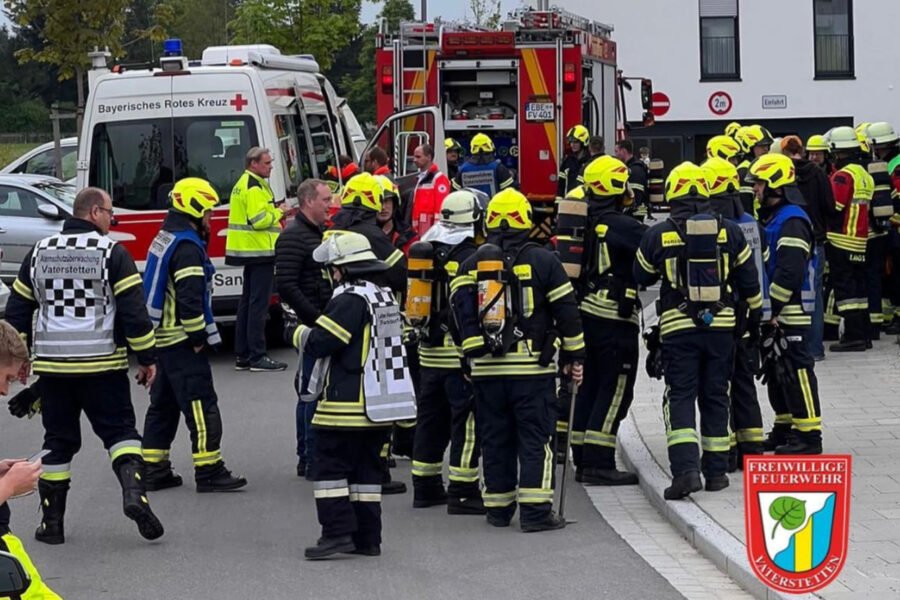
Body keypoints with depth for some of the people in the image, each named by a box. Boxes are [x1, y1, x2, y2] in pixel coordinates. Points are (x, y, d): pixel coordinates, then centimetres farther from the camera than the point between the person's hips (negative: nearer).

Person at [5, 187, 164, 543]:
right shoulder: (112, 253, -6)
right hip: (103, 365, -3)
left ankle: (52, 522, 12)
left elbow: (17, 311, 11)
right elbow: (134, 311, -9)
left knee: (58, 441, 11)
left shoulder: (39, 253, 7)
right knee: (119, 431, 7)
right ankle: (133, 491, -16)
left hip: (52, 366, 3)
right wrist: (147, 358, -1)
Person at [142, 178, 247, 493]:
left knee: (163, 403, 15)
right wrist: (198, 337, -16)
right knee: (202, 406, -7)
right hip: (182, 340, -10)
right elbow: (189, 297, -24)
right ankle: (209, 471, -6)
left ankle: (153, 469, 18)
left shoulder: (164, 239, 14)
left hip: (163, 337, 10)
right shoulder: (187, 246, -18)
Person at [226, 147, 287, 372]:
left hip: (250, 251, 11)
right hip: (259, 251, -11)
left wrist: (274, 212, 12)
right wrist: (278, 213, -8)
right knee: (259, 303, -10)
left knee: (248, 303, 13)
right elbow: (259, 219, -23)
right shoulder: (254, 187, -15)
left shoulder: (243, 184, 18)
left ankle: (242, 355, 16)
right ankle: (257, 357, -10)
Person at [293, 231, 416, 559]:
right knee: (366, 469, 13)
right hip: (379, 404, 9)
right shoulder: (385, 297, 12)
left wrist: (300, 334, 0)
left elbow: (319, 343, -20)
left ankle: (338, 532, -7)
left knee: (330, 467, -2)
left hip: (347, 406, -9)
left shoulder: (350, 300, -17)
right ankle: (367, 538, 14)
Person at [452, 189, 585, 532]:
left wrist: (471, 354, -2)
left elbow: (462, 310, -4)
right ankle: (535, 510, -7)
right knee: (535, 438, -1)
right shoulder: (542, 260, -2)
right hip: (533, 365, -3)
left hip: (487, 367, 3)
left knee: (495, 439, 11)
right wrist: (574, 356, 7)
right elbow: (565, 310, 0)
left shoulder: (472, 264, 6)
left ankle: (498, 508, 16)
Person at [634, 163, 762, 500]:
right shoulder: (729, 232, 2)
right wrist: (757, 314, 26)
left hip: (678, 326, -2)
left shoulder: (659, 235, -4)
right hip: (721, 324, 2)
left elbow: (641, 276, 12)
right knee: (715, 396, 12)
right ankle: (716, 471, 16)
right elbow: (749, 280, 10)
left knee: (680, 396, -1)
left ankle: (685, 468, -18)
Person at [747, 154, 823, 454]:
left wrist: (772, 310, -21)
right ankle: (785, 427, 25)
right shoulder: (772, 217, 18)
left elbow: (789, 272, -23)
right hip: (773, 311, 10)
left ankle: (809, 434, -7)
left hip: (790, 311, -10)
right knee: (776, 370, 16)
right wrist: (766, 311, 18)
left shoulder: (792, 221, -16)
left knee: (796, 370, -9)